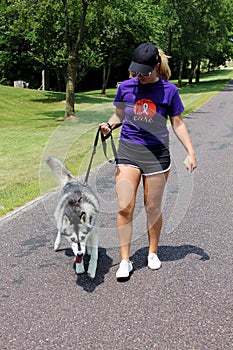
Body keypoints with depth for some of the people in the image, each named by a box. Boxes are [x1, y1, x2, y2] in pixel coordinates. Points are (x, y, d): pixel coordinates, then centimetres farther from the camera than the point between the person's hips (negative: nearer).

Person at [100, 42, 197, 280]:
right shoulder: (125, 87, 1)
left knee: (153, 208, 8)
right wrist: (109, 125, -7)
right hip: (127, 151, 1)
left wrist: (191, 152, 0)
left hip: (157, 153, -1)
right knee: (124, 208, -6)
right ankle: (125, 260, 6)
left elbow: (178, 124, 4)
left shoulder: (168, 90, -3)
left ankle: (153, 253, 29)